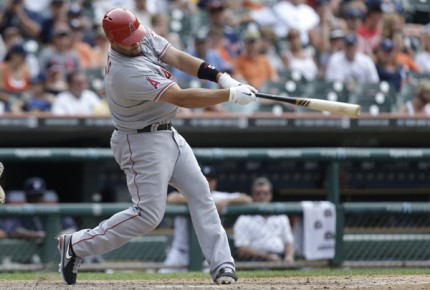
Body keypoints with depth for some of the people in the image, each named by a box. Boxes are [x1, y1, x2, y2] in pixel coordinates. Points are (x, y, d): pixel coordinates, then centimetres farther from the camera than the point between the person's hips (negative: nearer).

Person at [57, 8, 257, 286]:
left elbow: (177, 58, -9)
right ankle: (77, 245, 4)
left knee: (200, 192, 3)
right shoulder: (127, 73, -31)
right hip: (143, 143, -9)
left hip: (168, 135, 9)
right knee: (148, 214, -8)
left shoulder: (144, 37, -6)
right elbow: (182, 98, -32)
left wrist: (221, 76, -22)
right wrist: (231, 94, -31)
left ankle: (221, 265, 3)